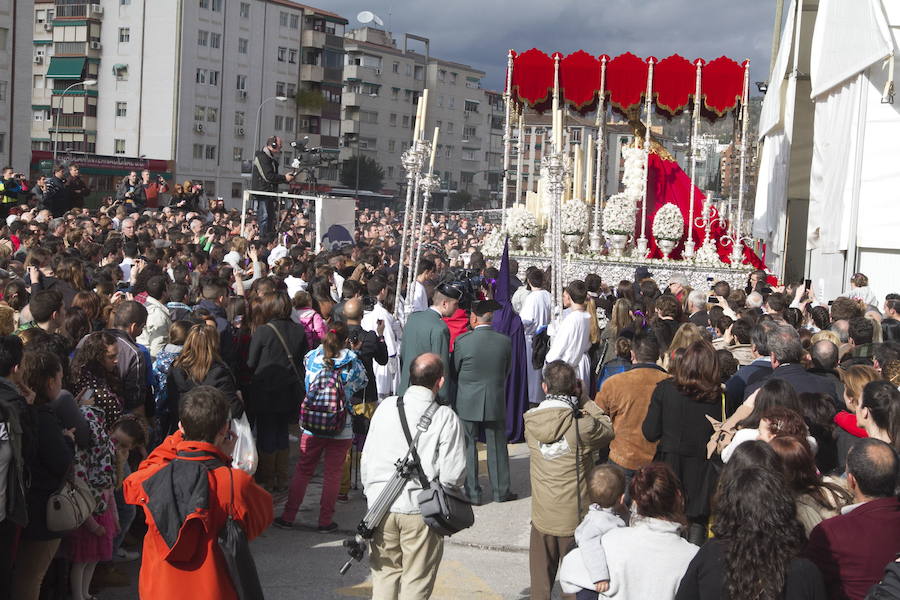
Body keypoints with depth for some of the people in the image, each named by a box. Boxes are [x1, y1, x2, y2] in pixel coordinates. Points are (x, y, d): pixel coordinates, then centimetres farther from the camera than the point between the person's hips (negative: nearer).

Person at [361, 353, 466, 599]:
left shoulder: (386, 407, 0)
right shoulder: (446, 417, -11)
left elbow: (367, 459, 6)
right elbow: (453, 475, -12)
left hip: (381, 505, 3)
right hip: (421, 510, -3)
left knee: (385, 573, 17)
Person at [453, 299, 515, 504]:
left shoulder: (462, 341, -14)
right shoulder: (505, 341, -6)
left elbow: (454, 369, -2)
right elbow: (507, 370, 5)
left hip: (468, 403, -2)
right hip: (496, 402, 2)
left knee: (468, 447, 8)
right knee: (497, 447, 13)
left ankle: (472, 493, 12)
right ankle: (501, 491, 21)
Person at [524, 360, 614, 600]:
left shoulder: (531, 422, -7)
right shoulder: (582, 424, -18)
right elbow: (608, 430, -1)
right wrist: (583, 400, 1)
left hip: (542, 515, 3)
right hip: (575, 517, -3)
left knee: (540, 581, 16)